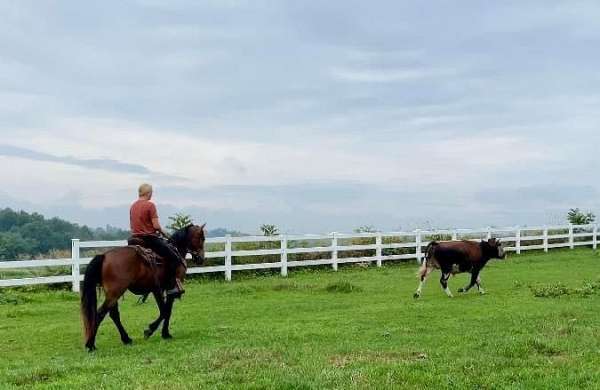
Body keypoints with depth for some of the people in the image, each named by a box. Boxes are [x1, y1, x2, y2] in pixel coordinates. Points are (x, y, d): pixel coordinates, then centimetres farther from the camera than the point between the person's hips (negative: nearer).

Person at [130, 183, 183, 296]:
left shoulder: (133, 206, 12)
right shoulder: (150, 205, -12)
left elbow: (132, 226, 16)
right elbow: (156, 225, -16)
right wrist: (164, 233, 0)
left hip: (136, 238, 9)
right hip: (150, 238, -9)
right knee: (174, 257, -4)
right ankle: (171, 287, -8)